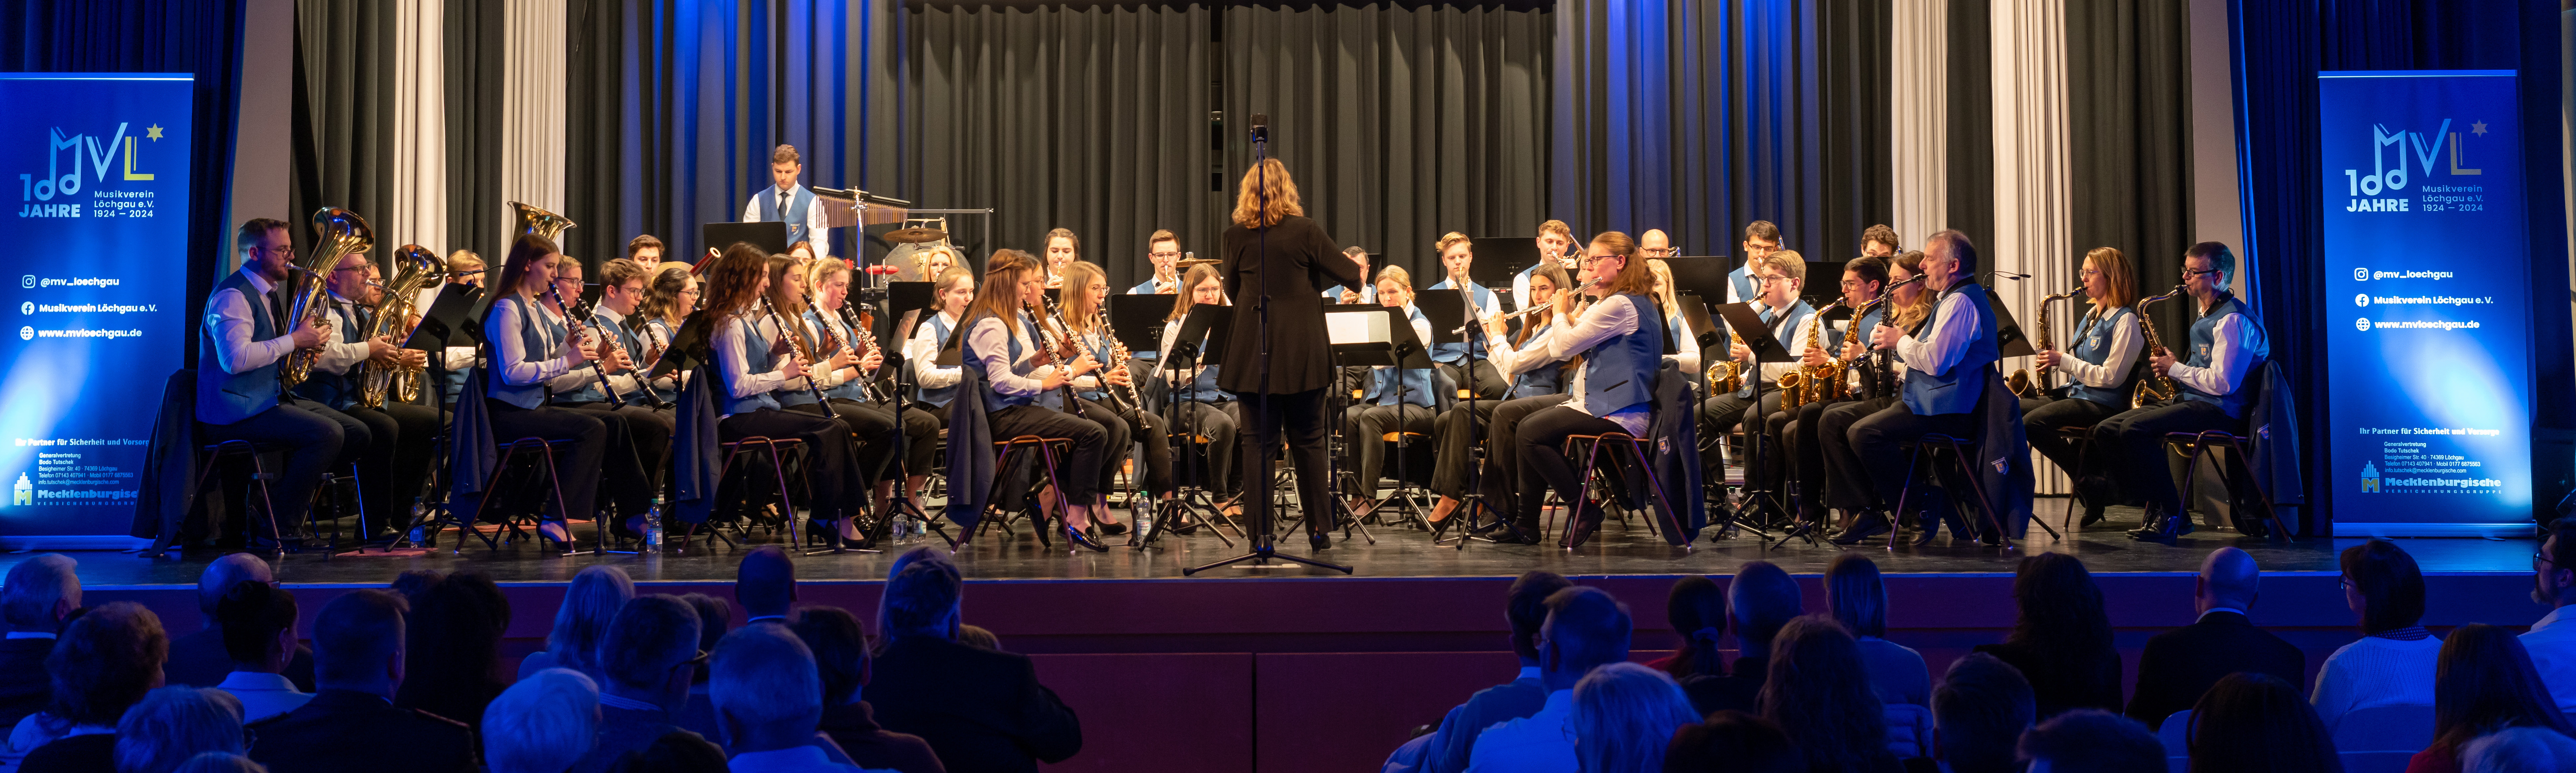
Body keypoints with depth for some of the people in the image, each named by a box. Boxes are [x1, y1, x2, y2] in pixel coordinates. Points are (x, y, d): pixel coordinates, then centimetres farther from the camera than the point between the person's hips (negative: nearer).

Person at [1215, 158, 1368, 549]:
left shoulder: (1236, 236, -1)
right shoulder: (1305, 231, -6)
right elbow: (1349, 274, -2)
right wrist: (1356, 266, 20)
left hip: (1253, 351, 1)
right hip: (1301, 352, 0)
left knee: (1257, 441, 5)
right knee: (1308, 440, 9)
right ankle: (1319, 531, 13)